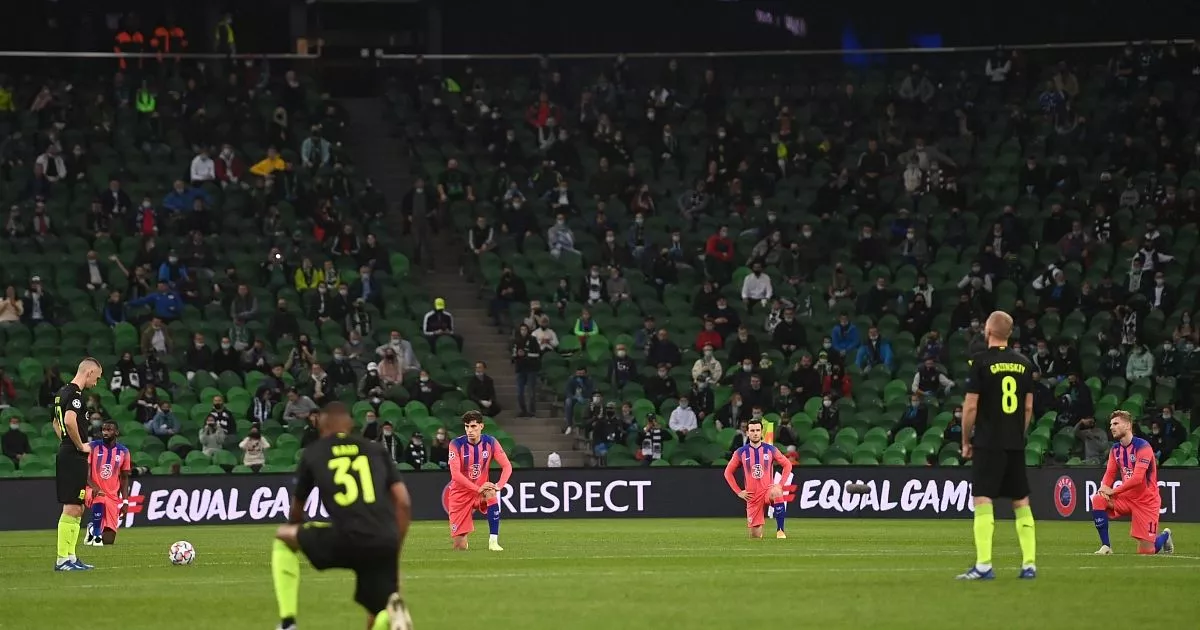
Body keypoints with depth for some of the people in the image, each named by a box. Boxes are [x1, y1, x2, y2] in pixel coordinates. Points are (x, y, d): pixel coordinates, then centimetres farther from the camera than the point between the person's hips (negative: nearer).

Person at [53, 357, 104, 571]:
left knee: (77, 509, 14)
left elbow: (56, 423, 31)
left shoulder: (63, 392, 16)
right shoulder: (75, 394, -14)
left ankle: (70, 557, 15)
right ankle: (63, 559, -9)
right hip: (74, 457, -10)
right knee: (72, 509, -9)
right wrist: (81, 446, -16)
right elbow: (69, 421, -29)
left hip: (66, 455, 10)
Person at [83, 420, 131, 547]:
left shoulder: (123, 452, 5)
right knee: (99, 499, -42)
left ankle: (93, 529, 31)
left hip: (113, 497, 3)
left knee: (108, 540, -5)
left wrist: (125, 502, 4)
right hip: (94, 491, -3)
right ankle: (96, 535, -22)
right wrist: (94, 486, -25)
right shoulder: (93, 447, -2)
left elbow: (124, 479, 12)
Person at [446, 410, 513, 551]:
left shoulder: (491, 443, -7)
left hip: (481, 488, 2)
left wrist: (498, 486, -29)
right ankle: (463, 535, 36)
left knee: (493, 496, -38)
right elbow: (455, 474, -23)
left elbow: (507, 466, -11)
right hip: (460, 492, -1)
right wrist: (478, 489, -32)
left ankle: (493, 541, -26)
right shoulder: (456, 444, -15)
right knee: (460, 547, -5)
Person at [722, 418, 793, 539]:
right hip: (752, 496, 1)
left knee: (778, 497, -39)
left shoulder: (770, 450, 1)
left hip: (768, 490, -1)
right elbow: (728, 472, 10)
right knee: (755, 536, 0)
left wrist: (780, 485, -3)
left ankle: (780, 530, -27)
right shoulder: (740, 452, 2)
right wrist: (738, 492, 3)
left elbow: (787, 465, 9)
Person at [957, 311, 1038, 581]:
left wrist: (966, 441, 2)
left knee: (982, 500, -6)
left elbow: (971, 406, -9)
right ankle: (1029, 564, 8)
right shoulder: (1024, 364, 7)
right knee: (1021, 502, 10)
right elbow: (1028, 407, 11)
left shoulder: (980, 362, -8)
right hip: (1016, 444, 5)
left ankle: (983, 565, -15)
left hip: (988, 444, -5)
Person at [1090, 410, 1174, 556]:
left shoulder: (1142, 447, -18)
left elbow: (1137, 478, -26)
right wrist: (1104, 488, -18)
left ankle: (1164, 536, 30)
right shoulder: (1115, 449, 5)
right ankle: (1106, 546, -16)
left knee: (1146, 550, -6)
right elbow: (1110, 473, 6)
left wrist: (1113, 491, -26)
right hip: (1127, 497, 6)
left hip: (1146, 501, -6)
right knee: (1098, 500, -22)